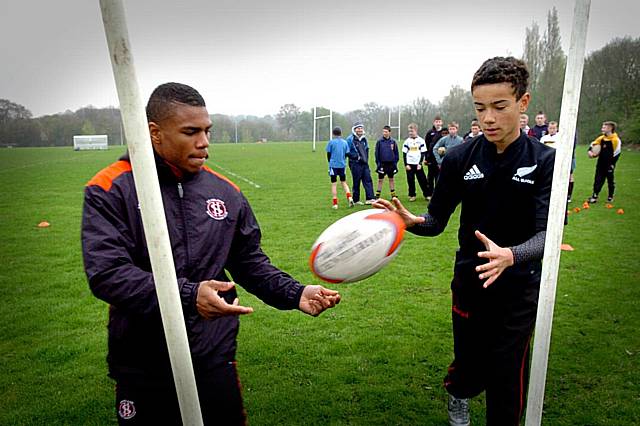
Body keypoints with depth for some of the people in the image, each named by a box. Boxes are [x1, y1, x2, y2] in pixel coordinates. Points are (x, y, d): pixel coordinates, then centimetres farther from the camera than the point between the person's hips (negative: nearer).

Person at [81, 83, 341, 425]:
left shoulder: (225, 192, 2)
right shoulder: (110, 190, -10)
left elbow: (250, 263, 7)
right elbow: (106, 272, -19)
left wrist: (295, 294, -7)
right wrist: (187, 296, -30)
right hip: (142, 370, -2)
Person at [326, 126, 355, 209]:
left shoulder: (331, 142, -5)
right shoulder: (345, 142, 4)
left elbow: (328, 154, 1)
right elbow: (346, 154, 8)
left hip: (333, 165, -3)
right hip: (342, 165, 3)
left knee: (334, 184, 4)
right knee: (344, 182, 16)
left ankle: (335, 203, 5)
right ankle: (349, 197, -2)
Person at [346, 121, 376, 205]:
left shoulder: (364, 139, 14)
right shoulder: (350, 139, -7)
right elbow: (347, 152, -10)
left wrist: (366, 159, 13)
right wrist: (357, 156, -14)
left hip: (364, 163, 6)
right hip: (355, 163, -6)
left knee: (368, 180, 0)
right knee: (356, 182, 1)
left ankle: (370, 198, 1)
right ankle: (356, 200, 12)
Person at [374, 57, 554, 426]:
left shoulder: (544, 160, -10)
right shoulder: (460, 158, -7)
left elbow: (546, 235, -19)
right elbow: (437, 221, -3)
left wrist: (510, 256, -40)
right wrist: (412, 220, -26)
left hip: (520, 288, -1)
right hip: (469, 282, 1)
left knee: (507, 382, 7)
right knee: (469, 365, 14)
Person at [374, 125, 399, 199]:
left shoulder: (393, 141, 1)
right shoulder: (379, 141, -3)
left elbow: (396, 153, 6)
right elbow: (377, 153, 0)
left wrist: (395, 162, 0)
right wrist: (378, 163, -6)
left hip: (391, 164, 1)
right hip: (382, 164, -1)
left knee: (391, 179, 12)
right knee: (380, 180, 6)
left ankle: (393, 194, 20)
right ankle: (377, 194, 14)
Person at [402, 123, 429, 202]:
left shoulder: (421, 141, 1)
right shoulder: (407, 141, 4)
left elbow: (423, 153, 1)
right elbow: (404, 154, 4)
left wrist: (420, 164, -8)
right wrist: (406, 165, -4)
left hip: (418, 164, -1)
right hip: (409, 164, 1)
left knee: (422, 180, 0)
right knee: (410, 181, 4)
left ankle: (426, 194, 10)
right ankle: (412, 195, 14)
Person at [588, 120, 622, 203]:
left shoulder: (616, 140, -11)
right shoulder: (601, 138, 5)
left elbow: (617, 152, -11)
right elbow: (593, 144, 18)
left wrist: (612, 164, -14)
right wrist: (590, 151, -3)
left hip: (609, 165, -4)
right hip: (601, 164, 4)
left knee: (610, 181, 10)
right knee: (598, 180, 2)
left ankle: (610, 197, 24)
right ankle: (594, 196, 5)